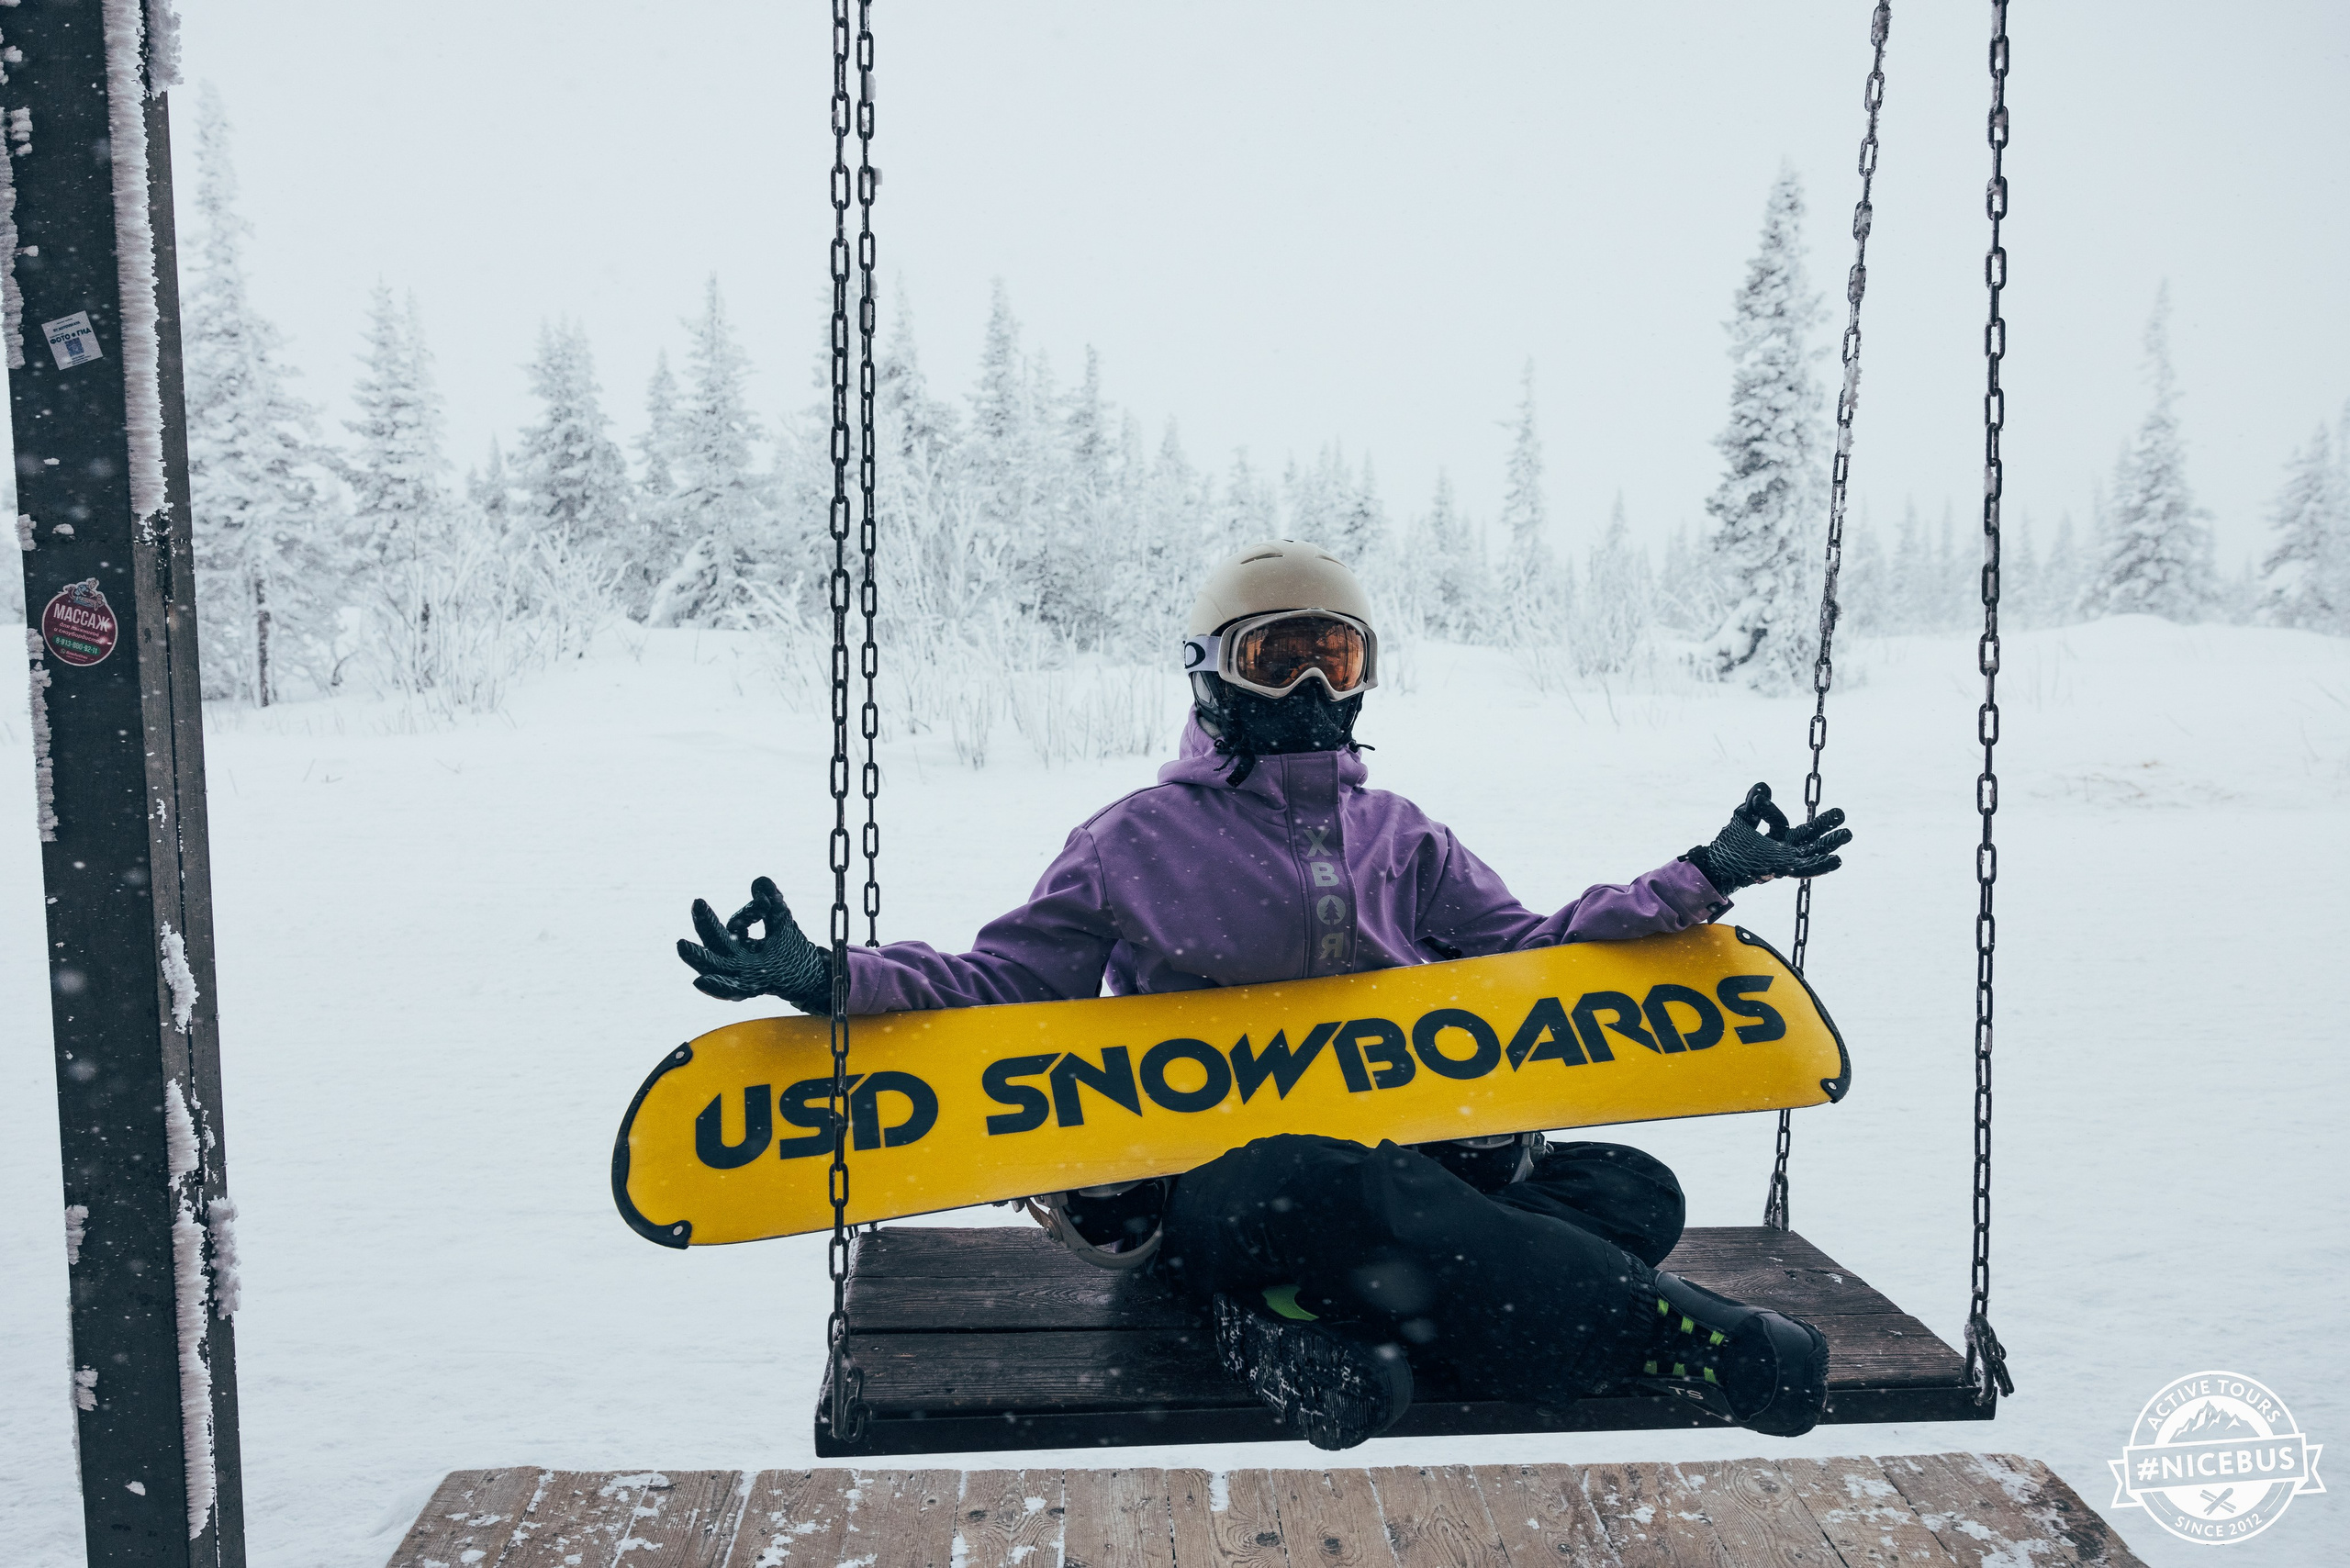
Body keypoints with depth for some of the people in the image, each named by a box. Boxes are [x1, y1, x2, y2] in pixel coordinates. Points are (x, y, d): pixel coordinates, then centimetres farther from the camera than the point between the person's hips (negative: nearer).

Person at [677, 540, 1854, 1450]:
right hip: (1211, 1186, -5)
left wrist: (1702, 880, 10)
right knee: (1337, 1195, -41)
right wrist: (831, 979, -11)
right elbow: (1002, 984, 5)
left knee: (1634, 1191, -20)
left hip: (1403, 1160, 5)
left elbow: (1526, 956, 17)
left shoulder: (1402, 838, 18)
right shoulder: (1135, 840, 6)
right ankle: (1650, 1326, -31)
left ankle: (1300, 1321, -34)